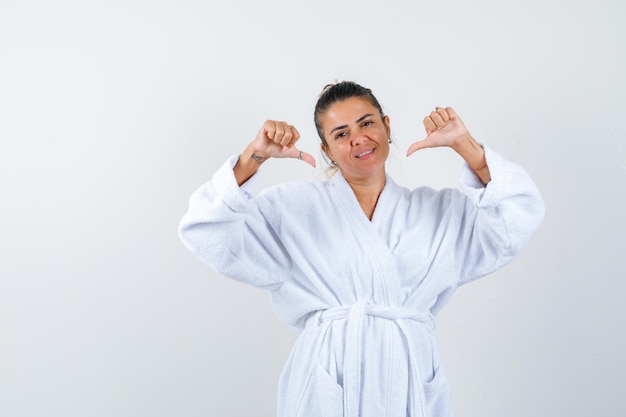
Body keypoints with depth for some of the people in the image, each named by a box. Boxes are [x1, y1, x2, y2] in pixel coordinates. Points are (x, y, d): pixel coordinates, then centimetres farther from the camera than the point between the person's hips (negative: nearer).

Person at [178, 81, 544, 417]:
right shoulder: (297, 207, 4)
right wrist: (254, 157, -15)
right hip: (328, 387, -2)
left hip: (411, 386, 2)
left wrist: (464, 145, -6)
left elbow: (521, 217, 2)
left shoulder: (439, 210, 11)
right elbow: (206, 233, -3)